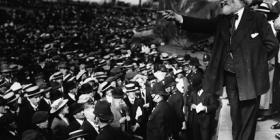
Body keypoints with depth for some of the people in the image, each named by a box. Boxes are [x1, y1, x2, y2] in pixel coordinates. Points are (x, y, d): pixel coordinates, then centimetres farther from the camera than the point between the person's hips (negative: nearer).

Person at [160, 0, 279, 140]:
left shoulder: (257, 19, -5)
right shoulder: (222, 20, 7)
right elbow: (203, 25, -6)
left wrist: (257, 60, -1)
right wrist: (178, 18, -19)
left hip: (249, 77, -4)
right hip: (229, 76, 4)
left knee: (247, 116, 3)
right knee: (235, 114, 14)